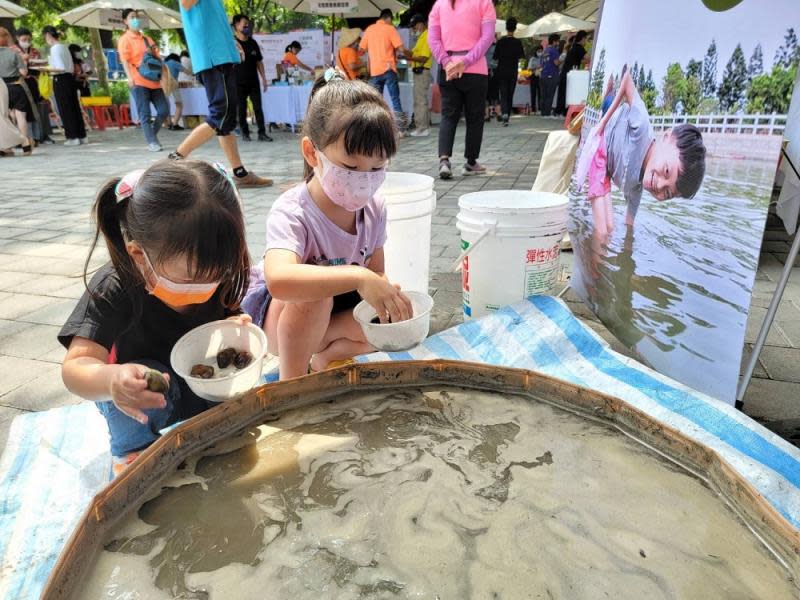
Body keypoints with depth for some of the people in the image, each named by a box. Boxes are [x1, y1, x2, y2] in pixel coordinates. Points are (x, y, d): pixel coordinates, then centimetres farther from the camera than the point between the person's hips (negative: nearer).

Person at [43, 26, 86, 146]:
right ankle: (82, 136, 13)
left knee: (65, 110, -1)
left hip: (60, 80, -8)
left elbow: (61, 68, -18)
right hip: (70, 78, 8)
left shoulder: (55, 49, -12)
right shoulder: (64, 47, 12)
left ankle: (73, 137, 2)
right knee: (75, 108, 9)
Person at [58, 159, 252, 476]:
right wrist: (112, 380, -60)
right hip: (147, 400, -3)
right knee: (148, 376, -33)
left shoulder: (215, 271, -19)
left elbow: (227, 314, -3)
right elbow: (75, 366, -35)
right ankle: (133, 451, -6)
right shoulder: (113, 291, -29)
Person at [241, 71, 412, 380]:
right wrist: (359, 278, -55)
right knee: (314, 294, -37)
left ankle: (324, 356, -2)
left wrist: (385, 293, -26)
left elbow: (376, 273, -2)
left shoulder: (374, 208, -10)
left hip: (340, 310, 5)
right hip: (278, 319, -5)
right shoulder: (291, 212, -28)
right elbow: (278, 280, -49)